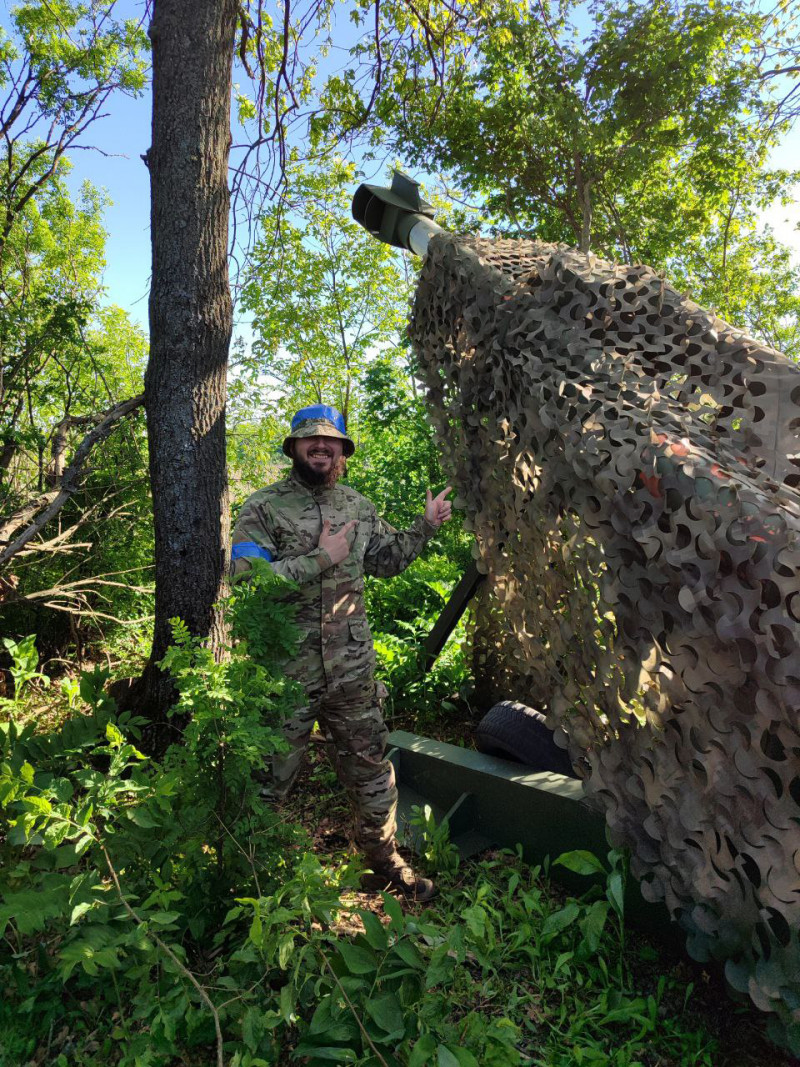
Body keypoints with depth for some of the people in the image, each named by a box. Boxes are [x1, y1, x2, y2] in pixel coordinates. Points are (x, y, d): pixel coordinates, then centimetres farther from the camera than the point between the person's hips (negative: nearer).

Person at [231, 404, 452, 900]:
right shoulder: (264, 507, -8)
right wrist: (321, 558, -21)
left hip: (353, 668, 4)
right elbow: (245, 577, -20)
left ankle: (383, 853, 40)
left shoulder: (359, 506, 8)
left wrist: (425, 527, 6)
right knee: (270, 776, 12)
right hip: (286, 670, -4)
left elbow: (385, 560, 19)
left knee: (370, 764, 17)